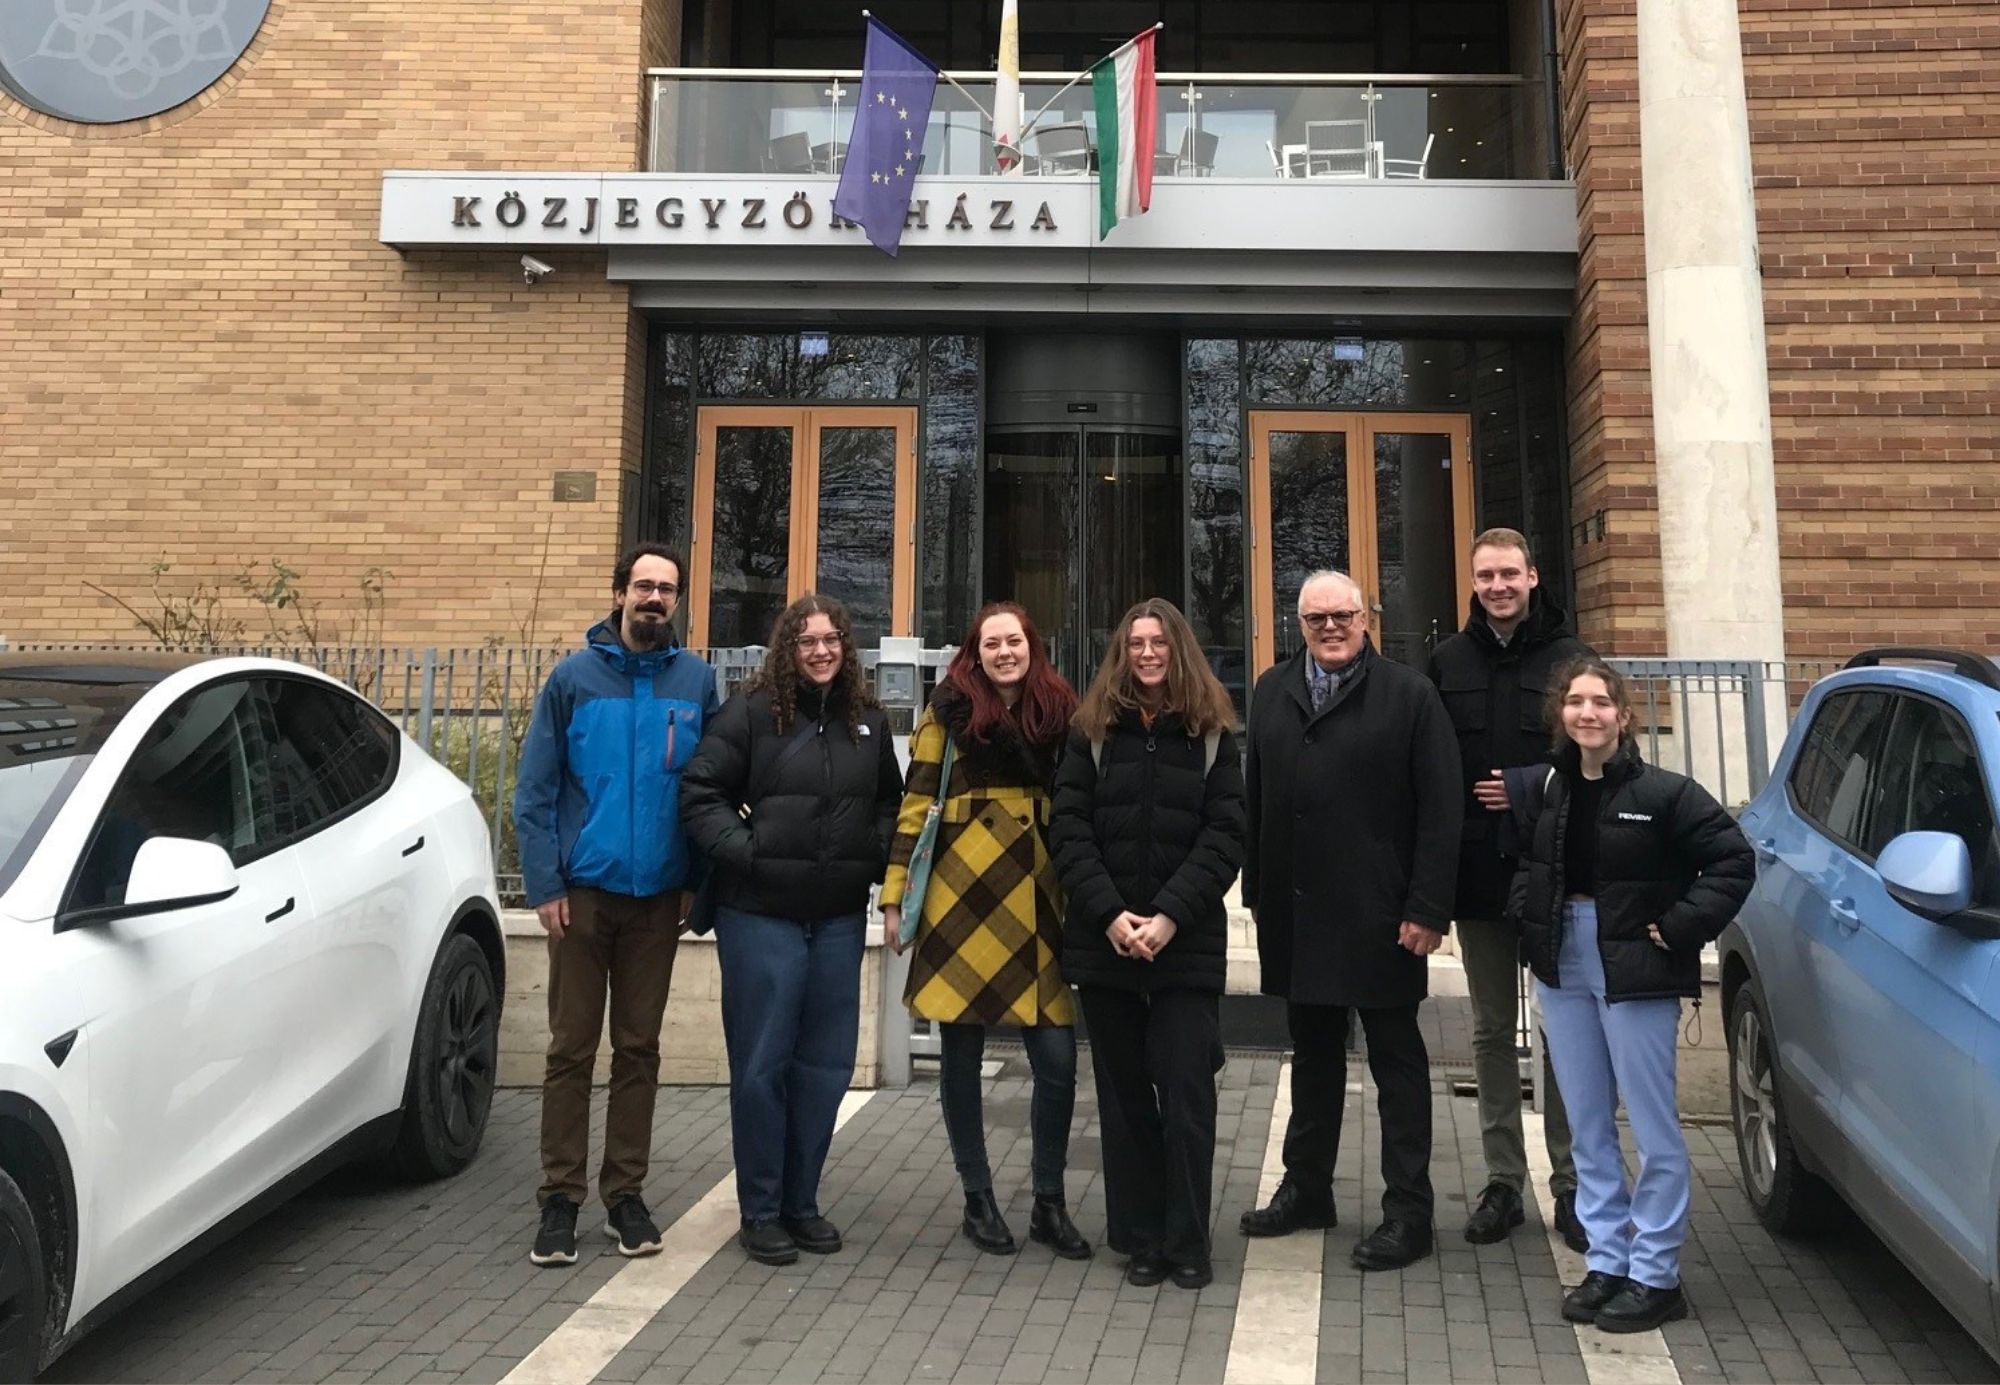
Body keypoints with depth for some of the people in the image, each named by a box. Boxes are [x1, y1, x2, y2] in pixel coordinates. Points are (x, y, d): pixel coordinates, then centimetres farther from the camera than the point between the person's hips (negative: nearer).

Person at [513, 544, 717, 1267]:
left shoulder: (697, 681, 2)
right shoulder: (575, 676, -2)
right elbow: (534, 791, -2)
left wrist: (700, 882, -1)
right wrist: (544, 884, -8)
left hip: (658, 895, 2)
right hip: (584, 890, -1)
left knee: (639, 1049, 11)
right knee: (571, 1048, 5)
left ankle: (625, 1193, 22)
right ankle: (561, 1198, 15)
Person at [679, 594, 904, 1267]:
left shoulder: (868, 719, 10)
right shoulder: (751, 712, -5)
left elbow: (890, 802, 20)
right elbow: (701, 796, -6)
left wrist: (876, 856, 4)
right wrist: (746, 853, -15)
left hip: (840, 916, 5)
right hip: (761, 913, -4)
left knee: (826, 1063, 10)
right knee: (762, 1062, 3)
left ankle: (801, 1200, 26)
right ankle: (760, 1211, 17)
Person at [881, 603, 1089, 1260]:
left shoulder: (1059, 711, 10)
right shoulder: (951, 710, 2)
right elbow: (916, 804, 2)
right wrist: (894, 896, -3)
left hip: (1036, 897, 2)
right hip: (962, 895, -2)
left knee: (1058, 1058, -1)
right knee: (962, 1053, 6)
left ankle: (1049, 1204, 17)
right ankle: (978, 1200, 23)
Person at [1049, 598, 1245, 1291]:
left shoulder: (1211, 734, 4)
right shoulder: (1092, 730, 6)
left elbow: (1224, 835, -3)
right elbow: (1068, 830, -1)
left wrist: (1170, 916, -14)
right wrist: (1111, 913, -12)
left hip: (1187, 941, -1)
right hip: (1105, 940, 2)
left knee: (1186, 1091, -3)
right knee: (1123, 1093, 9)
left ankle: (1187, 1243, 12)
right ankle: (1139, 1238, 20)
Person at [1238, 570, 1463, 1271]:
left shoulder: (1410, 694, -6)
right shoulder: (1272, 693, 11)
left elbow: (1441, 811, -9)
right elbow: (1255, 799, 12)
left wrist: (1427, 909, -14)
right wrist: (1257, 892, 9)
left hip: (1379, 917, -5)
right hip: (1296, 915, 5)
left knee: (1397, 1062, 6)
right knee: (1313, 1056, 17)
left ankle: (1408, 1211, 16)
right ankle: (1306, 1188, 29)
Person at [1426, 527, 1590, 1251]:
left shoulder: (1569, 658, -1)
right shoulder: (1448, 662, 6)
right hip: (1477, 872, 3)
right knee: (1492, 1030, 10)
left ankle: (1569, 1183, 16)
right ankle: (1503, 1182, 21)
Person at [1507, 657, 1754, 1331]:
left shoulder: (1664, 792, -10)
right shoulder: (1546, 788, 3)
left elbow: (1734, 861, -9)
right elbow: (1524, 864, 18)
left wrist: (1679, 928, -13)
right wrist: (1527, 916, 3)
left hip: (1635, 972, -5)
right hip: (1562, 968, 5)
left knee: (1653, 1127, 3)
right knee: (1588, 1127, 12)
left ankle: (1655, 1275, 16)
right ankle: (1606, 1262, 24)